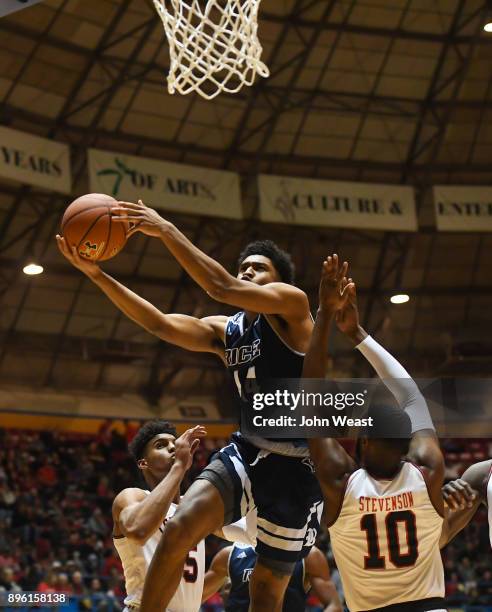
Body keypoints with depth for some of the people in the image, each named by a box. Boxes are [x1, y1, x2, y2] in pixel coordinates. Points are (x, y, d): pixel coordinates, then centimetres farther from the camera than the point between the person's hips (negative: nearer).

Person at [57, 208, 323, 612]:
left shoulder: (292, 304, -8)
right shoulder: (223, 332, 10)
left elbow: (222, 288, -23)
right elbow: (161, 325, -2)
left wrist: (166, 230, -23)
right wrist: (96, 273, -11)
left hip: (296, 465, -5)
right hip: (248, 451, 5)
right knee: (179, 528, -20)